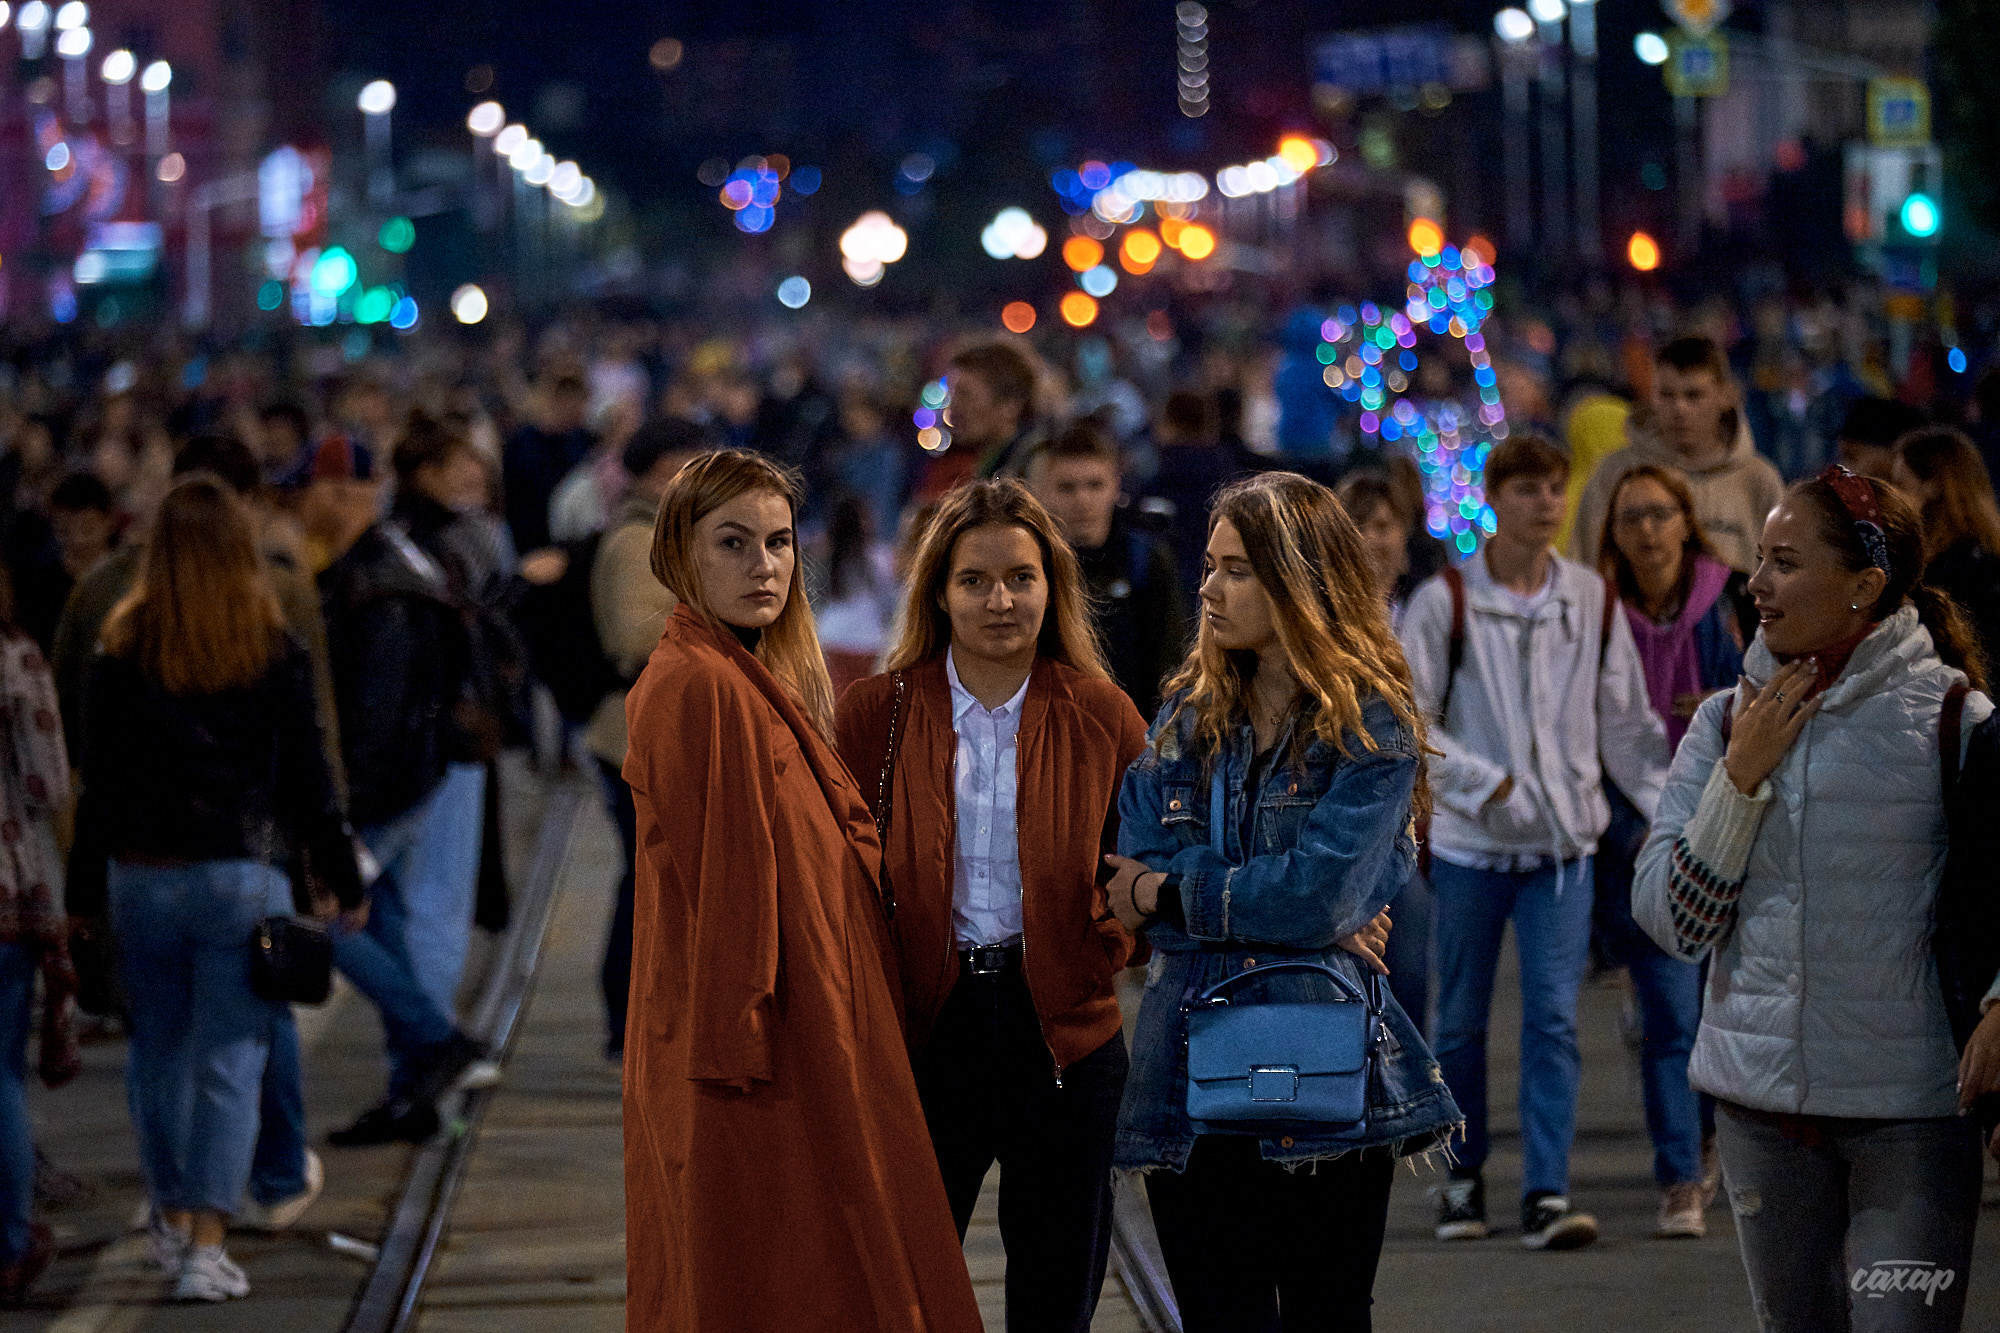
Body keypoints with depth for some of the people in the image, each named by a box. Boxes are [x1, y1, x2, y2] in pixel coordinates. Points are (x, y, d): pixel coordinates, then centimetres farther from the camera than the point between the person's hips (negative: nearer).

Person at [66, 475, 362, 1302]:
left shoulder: (123, 652, -3)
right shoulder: (273, 651, -5)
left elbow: (98, 782, 0)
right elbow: (308, 777, 0)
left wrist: (84, 892, 8)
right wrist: (343, 880, 10)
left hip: (141, 877, 2)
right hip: (241, 876, -2)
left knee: (159, 1051, 19)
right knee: (230, 1062, -1)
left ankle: (173, 1221, 29)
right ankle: (206, 1247, -8)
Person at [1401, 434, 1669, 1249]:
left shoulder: (1592, 600, 5)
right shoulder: (1445, 602, -4)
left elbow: (1625, 722, 11)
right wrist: (1486, 784, -15)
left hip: (1564, 844, 1)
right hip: (1471, 844, -1)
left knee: (1555, 1015, -8)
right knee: (1462, 1018, 8)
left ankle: (1547, 1194, -10)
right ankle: (1464, 1176, 25)